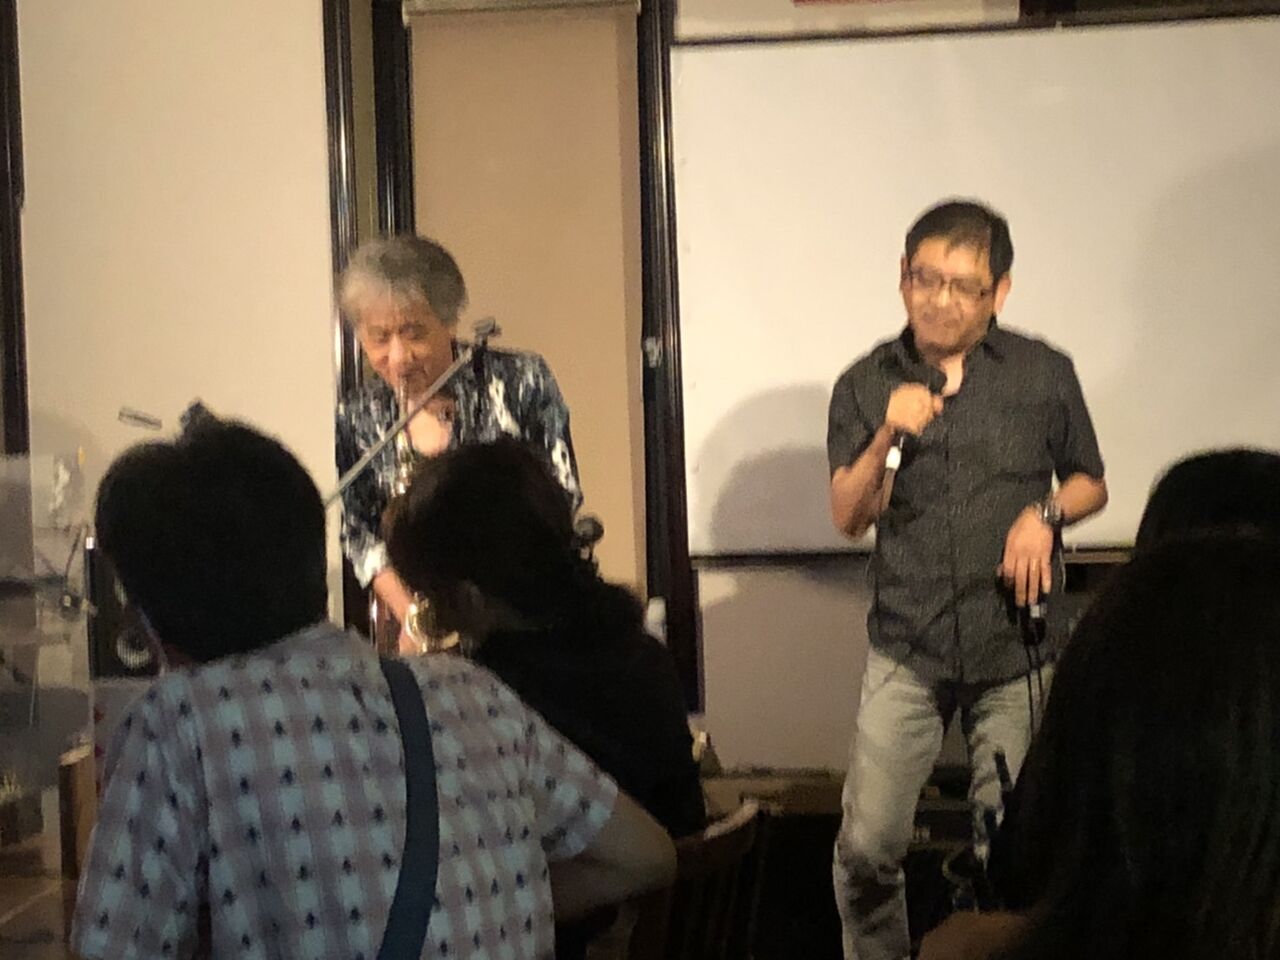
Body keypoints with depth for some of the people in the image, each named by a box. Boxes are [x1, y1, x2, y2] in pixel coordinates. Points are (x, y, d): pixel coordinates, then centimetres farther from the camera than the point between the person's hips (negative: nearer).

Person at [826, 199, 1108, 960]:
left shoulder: (1045, 375, 2)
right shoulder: (867, 385, 2)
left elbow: (1091, 485, 12)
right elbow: (848, 516, -2)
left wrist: (1046, 513, -10)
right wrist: (887, 439, -19)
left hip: (1018, 649, 0)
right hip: (908, 650, 0)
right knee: (867, 846, -4)